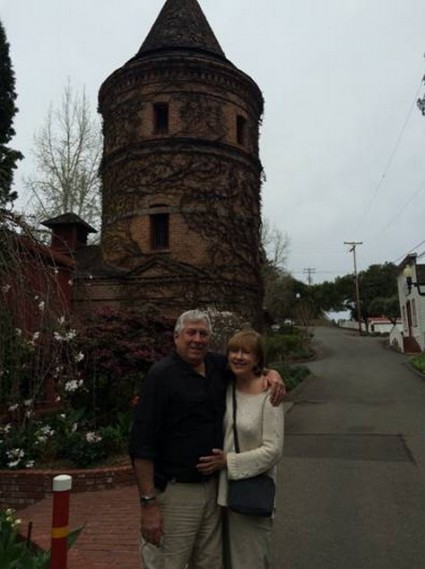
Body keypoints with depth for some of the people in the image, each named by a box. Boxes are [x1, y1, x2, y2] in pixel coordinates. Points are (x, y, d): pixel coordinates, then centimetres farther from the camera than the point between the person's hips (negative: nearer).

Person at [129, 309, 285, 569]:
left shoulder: (218, 365, 3)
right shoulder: (162, 374, -14)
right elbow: (142, 443, -16)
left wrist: (272, 373, -1)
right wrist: (148, 503, -18)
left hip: (213, 486, 6)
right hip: (175, 491, -6)